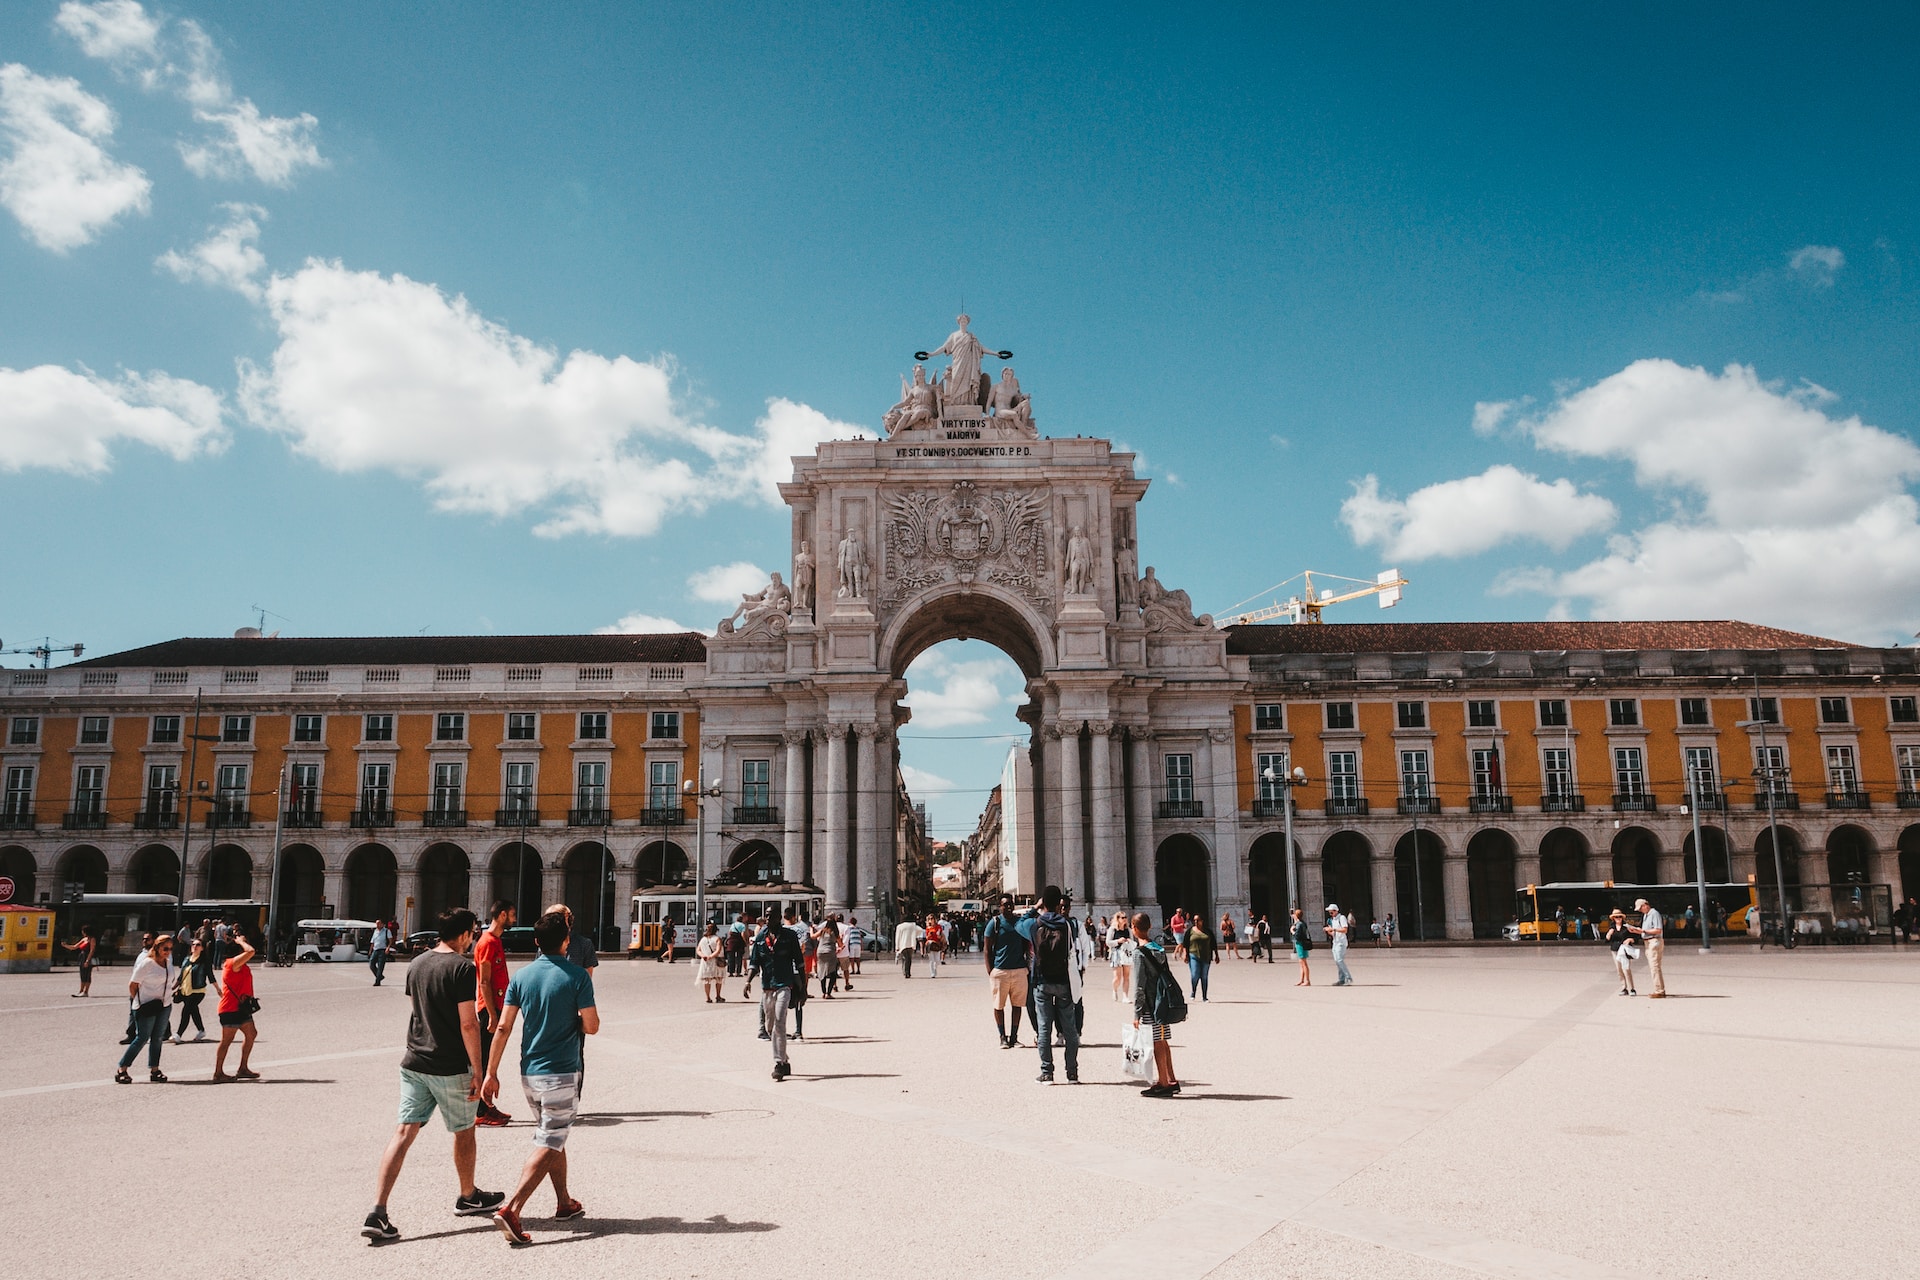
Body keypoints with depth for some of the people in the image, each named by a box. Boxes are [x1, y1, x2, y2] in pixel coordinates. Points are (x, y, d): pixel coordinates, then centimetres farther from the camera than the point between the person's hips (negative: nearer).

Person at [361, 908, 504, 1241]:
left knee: (403, 1132, 3)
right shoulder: (462, 968, -15)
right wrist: (478, 1070, -12)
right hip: (451, 1067, -6)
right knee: (463, 1132, 14)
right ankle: (468, 1197, 31)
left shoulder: (416, 965, 7)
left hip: (414, 1063, 6)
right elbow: (468, 1024, -18)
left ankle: (377, 1213, -6)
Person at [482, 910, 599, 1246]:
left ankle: (564, 1203, 31)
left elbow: (504, 1027, 0)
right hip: (561, 1074, -6)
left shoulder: (522, 976, 1)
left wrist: (491, 1073, 4)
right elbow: (591, 1027, -10)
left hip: (529, 1073, 6)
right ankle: (510, 1209, -16)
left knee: (553, 1138, 21)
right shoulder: (577, 977, -11)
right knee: (548, 1146, -3)